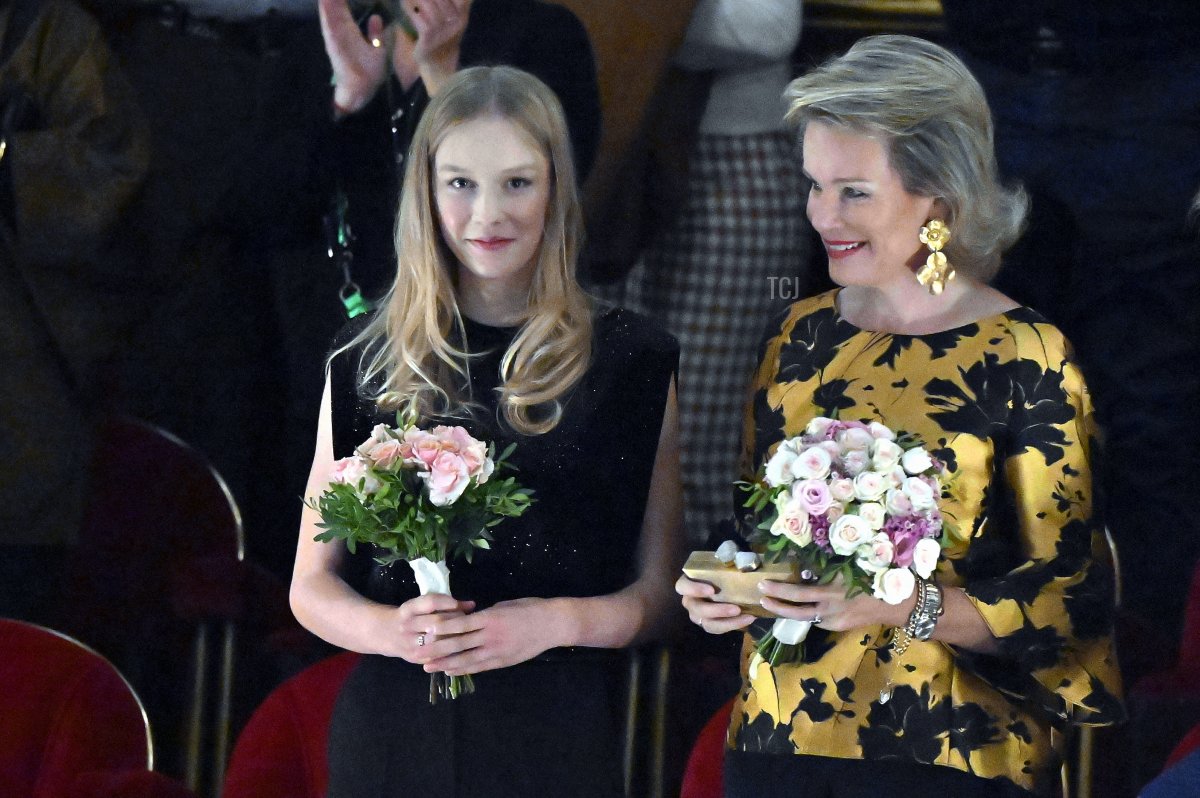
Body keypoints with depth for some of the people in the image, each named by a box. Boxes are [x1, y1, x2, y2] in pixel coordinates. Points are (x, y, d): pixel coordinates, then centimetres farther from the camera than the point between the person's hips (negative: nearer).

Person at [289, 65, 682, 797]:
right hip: (394, 732, 1)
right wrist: (393, 630, -12)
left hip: (556, 735, -1)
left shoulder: (630, 360, 1)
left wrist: (557, 623, -16)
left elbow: (657, 592, 2)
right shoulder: (368, 363, 5)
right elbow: (313, 584, 7)